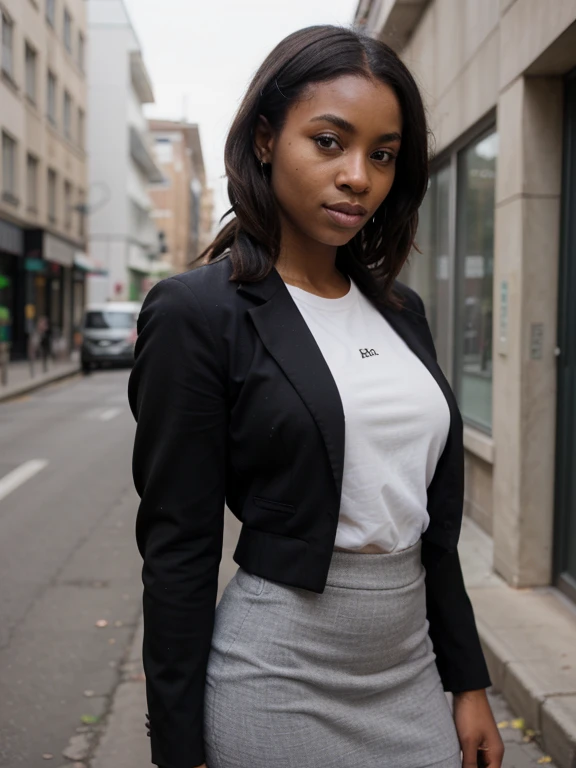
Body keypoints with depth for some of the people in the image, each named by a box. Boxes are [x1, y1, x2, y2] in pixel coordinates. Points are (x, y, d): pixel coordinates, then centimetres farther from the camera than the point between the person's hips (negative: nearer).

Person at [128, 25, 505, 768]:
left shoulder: (400, 309, 6)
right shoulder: (200, 310, -12)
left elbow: (435, 517, 9)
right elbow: (178, 547, -12)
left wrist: (468, 680, 10)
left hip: (412, 672, 5)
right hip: (279, 680, -5)